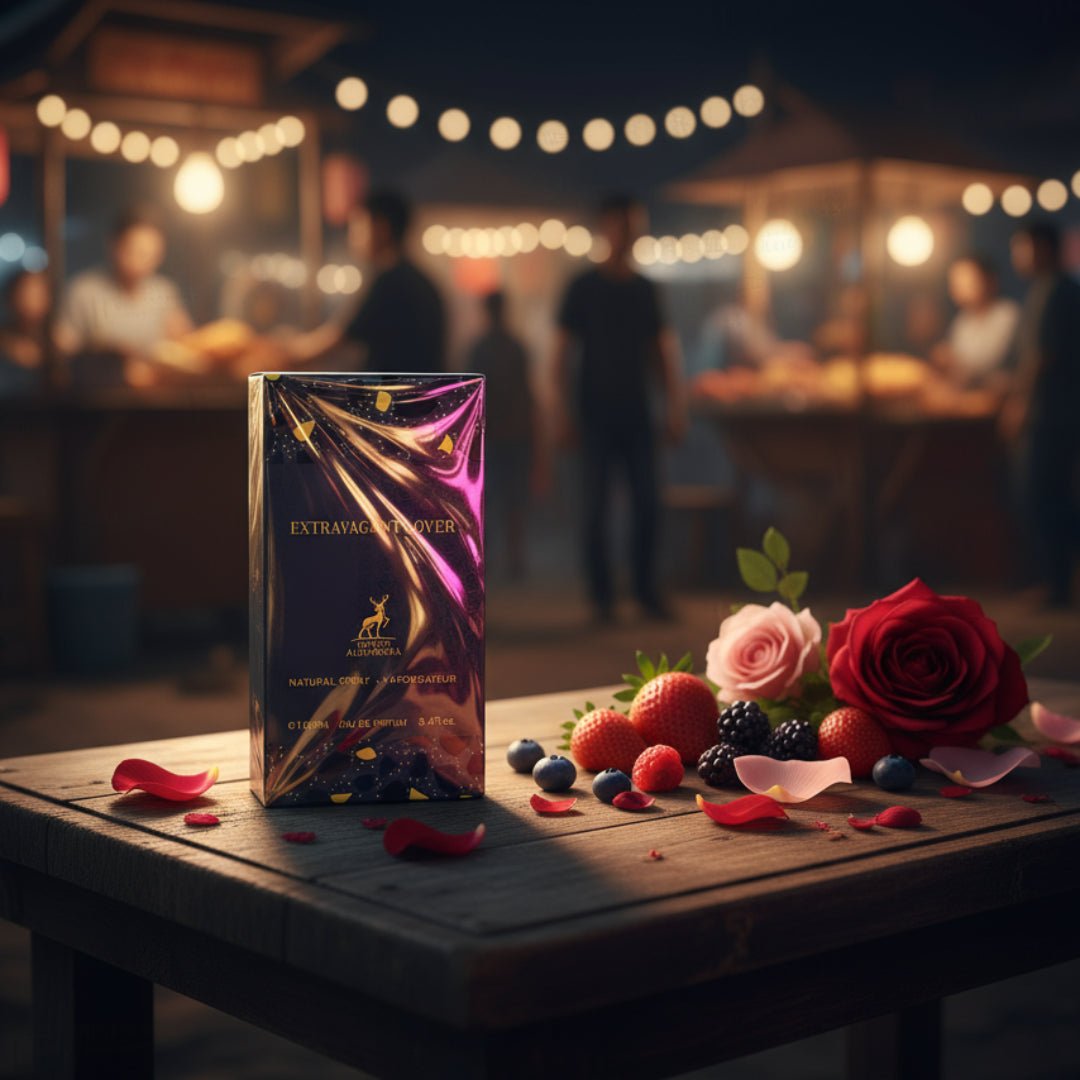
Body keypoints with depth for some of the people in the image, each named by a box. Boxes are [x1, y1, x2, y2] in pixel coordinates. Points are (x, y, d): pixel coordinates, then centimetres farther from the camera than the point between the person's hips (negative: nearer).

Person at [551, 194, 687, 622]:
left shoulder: (645, 290, 10)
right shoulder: (584, 288, 1)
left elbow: (664, 350, 12)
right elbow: (562, 353, -1)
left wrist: (675, 405, 4)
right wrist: (562, 410, -8)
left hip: (637, 414, 3)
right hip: (596, 415, -3)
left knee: (648, 503, -1)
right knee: (597, 506, -2)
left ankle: (646, 590, 9)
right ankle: (601, 595, 5)